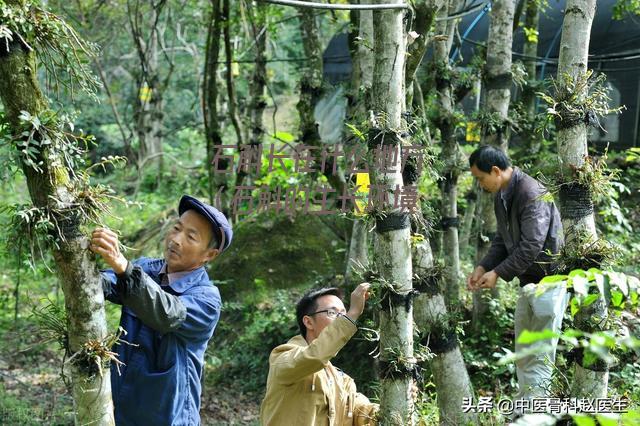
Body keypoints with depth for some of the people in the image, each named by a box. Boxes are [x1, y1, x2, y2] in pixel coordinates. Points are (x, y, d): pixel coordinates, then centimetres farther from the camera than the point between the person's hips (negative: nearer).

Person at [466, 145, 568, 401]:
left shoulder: (532, 194, -22)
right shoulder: (502, 195, 9)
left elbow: (531, 245, -26)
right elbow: (503, 239, 14)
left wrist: (499, 273, -20)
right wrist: (483, 267, 1)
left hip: (549, 278, -10)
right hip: (527, 280, 10)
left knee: (541, 351, -7)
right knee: (522, 350, 13)